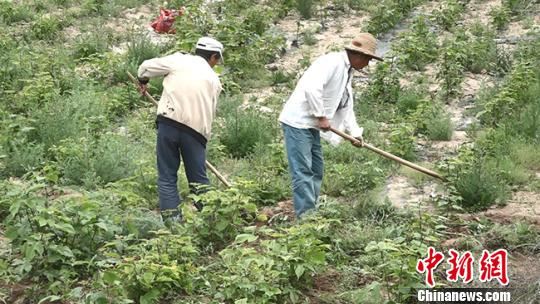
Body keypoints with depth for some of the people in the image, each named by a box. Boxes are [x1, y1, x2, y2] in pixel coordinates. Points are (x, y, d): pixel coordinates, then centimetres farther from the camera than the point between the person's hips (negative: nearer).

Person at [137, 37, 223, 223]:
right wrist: (204, 137, 27)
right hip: (197, 128, 2)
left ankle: (172, 220, 1)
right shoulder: (214, 80, 17)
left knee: (167, 177, 6)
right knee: (199, 179, 12)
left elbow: (147, 67, 12)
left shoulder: (179, 60, 10)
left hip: (169, 122, -1)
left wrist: (142, 81, 33)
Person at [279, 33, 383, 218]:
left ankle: (310, 214, 21)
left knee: (316, 170, 14)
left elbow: (346, 107, 20)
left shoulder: (347, 72, 16)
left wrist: (355, 132, 9)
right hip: (298, 121, -11)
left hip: (311, 125, 11)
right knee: (303, 171, -10)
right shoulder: (333, 62, -16)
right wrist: (321, 116, -21)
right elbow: (311, 87, -30)